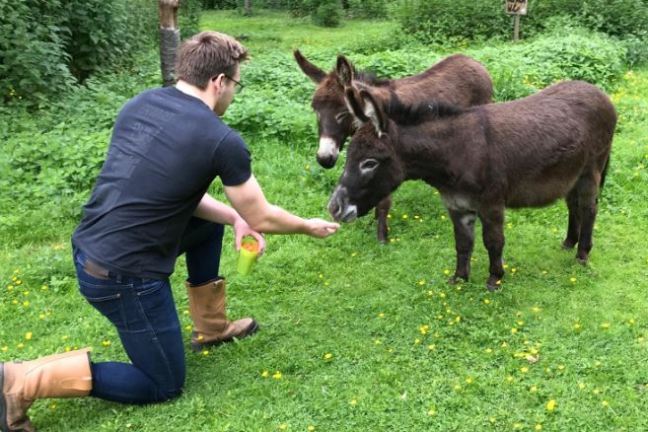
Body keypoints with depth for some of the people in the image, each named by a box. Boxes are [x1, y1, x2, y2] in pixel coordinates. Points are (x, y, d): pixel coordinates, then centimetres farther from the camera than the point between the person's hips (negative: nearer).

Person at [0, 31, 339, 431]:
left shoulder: (139, 104, 5)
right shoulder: (223, 141, -15)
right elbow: (262, 218, -2)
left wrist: (234, 218, 13)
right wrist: (310, 226, 17)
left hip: (87, 252, 8)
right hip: (125, 277, -8)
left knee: (209, 222, 22)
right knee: (164, 385, 11)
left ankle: (211, 327, 34)